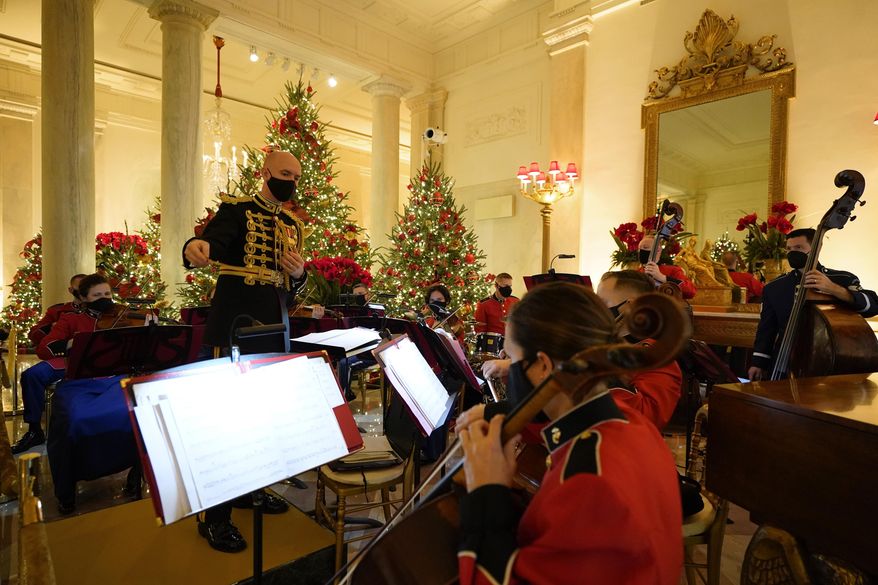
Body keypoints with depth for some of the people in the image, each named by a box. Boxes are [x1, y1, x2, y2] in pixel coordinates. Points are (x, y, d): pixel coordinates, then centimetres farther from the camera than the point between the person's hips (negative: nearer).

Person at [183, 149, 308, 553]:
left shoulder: (293, 225, 15)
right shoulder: (236, 209, -3)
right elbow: (212, 241, -21)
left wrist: (299, 272, -8)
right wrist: (195, 249, -44)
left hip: (274, 329, 7)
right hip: (236, 327, -7)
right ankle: (214, 515, 11)